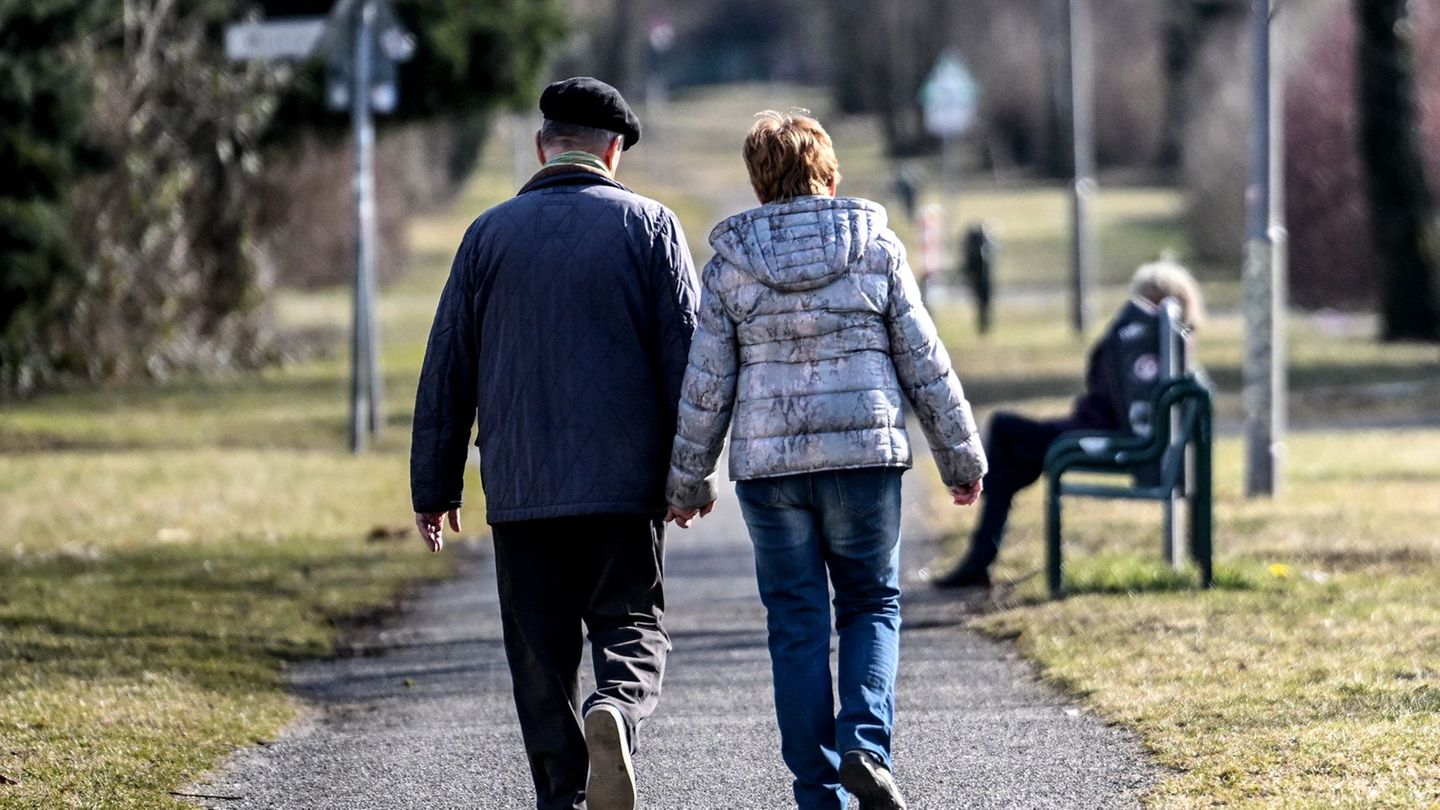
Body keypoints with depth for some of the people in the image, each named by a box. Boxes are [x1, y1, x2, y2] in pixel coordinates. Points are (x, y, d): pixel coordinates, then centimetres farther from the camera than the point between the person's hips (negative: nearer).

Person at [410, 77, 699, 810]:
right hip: (624, 482, -1)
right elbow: (687, 356, -2)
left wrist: (434, 487, 12)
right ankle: (617, 709, -26)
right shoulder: (647, 225, 3)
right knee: (631, 626, 5)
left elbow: (446, 370, 7)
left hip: (520, 488, 1)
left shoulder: (490, 233, 7)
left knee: (542, 654, 6)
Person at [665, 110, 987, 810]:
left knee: (797, 623, 6)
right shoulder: (876, 248, 2)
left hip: (768, 464, 0)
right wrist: (961, 456, 12)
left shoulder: (730, 265, 2)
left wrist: (687, 481, 12)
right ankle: (864, 743, -10)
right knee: (872, 603, 13)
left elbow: (706, 385, 2)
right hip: (867, 453, 0)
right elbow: (925, 363, 4)